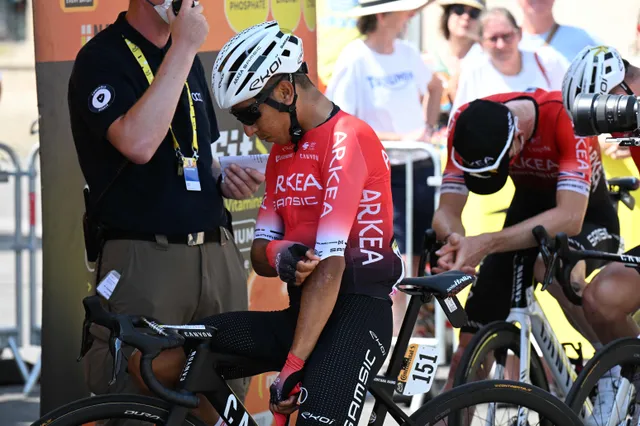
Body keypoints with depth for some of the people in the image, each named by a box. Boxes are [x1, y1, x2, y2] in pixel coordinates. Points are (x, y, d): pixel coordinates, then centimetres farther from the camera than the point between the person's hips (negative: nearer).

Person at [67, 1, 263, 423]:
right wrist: (183, 48, -21)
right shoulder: (102, 58, -8)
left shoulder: (187, 58, 17)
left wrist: (224, 179, 6)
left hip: (217, 257, 7)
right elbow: (138, 143, -26)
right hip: (143, 258, -7)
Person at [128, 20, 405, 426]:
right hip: (302, 311, 8)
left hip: (356, 314, -8)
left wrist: (293, 366, -26)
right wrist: (277, 256, -13)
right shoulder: (282, 151, 15)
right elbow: (260, 253, 14)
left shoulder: (346, 141, -13)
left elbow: (330, 266, -21)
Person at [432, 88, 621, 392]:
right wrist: (453, 240, -43)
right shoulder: (466, 124, -21)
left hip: (587, 222, -4)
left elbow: (570, 217, -40)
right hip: (528, 217, 4)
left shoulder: (567, 117, -34)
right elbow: (447, 210, -19)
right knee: (470, 349, -5)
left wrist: (486, 243, -48)